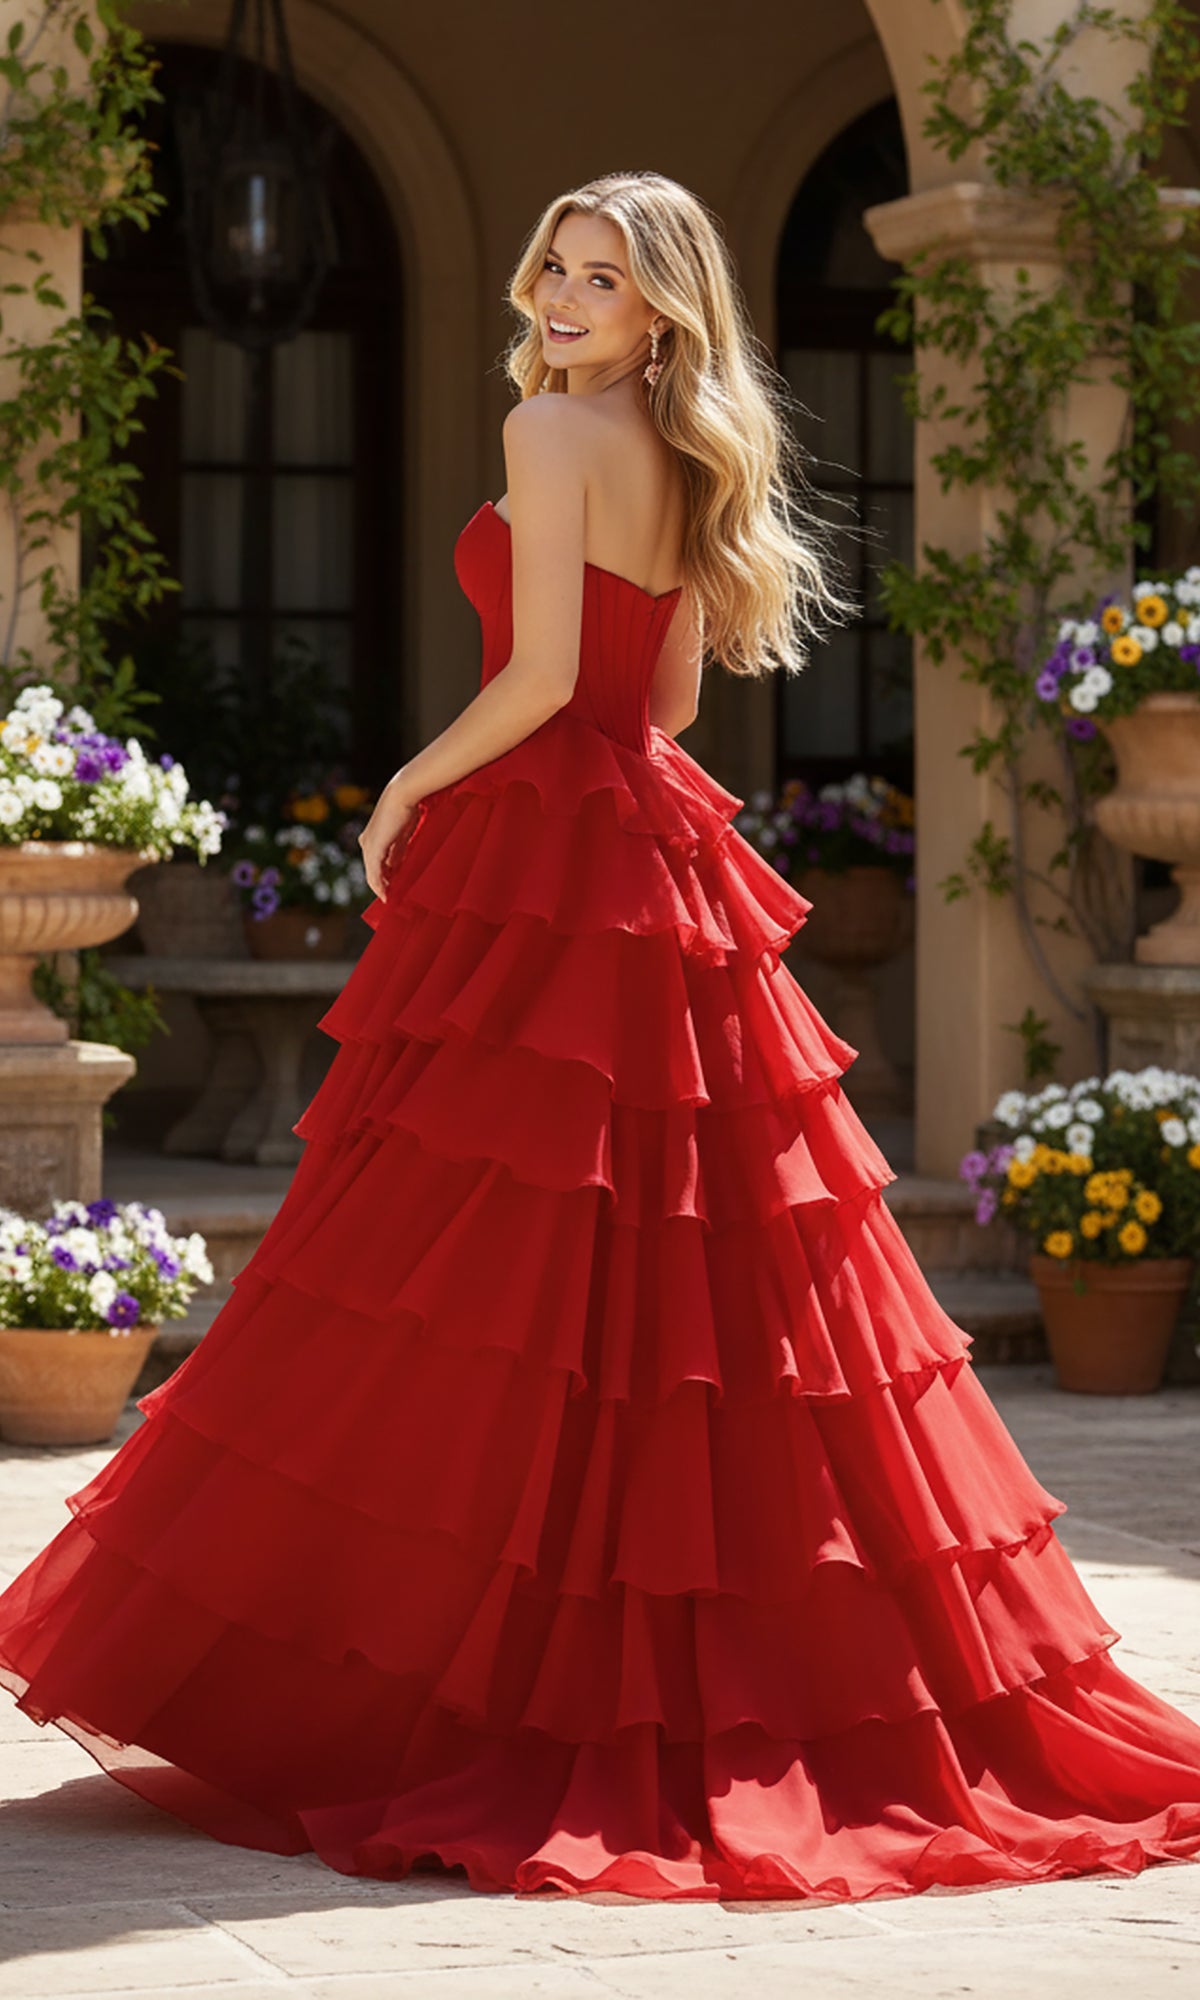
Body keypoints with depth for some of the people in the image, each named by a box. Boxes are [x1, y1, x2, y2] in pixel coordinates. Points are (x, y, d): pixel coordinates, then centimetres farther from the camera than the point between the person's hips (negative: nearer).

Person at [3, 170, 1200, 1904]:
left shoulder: (550, 431, -10)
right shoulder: (693, 465, 14)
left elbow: (544, 675, -17)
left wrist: (410, 788, -4)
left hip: (539, 856, -8)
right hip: (653, 868, 8)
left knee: (485, 1269, -5)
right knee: (676, 1269, 8)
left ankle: (423, 1673, -3)